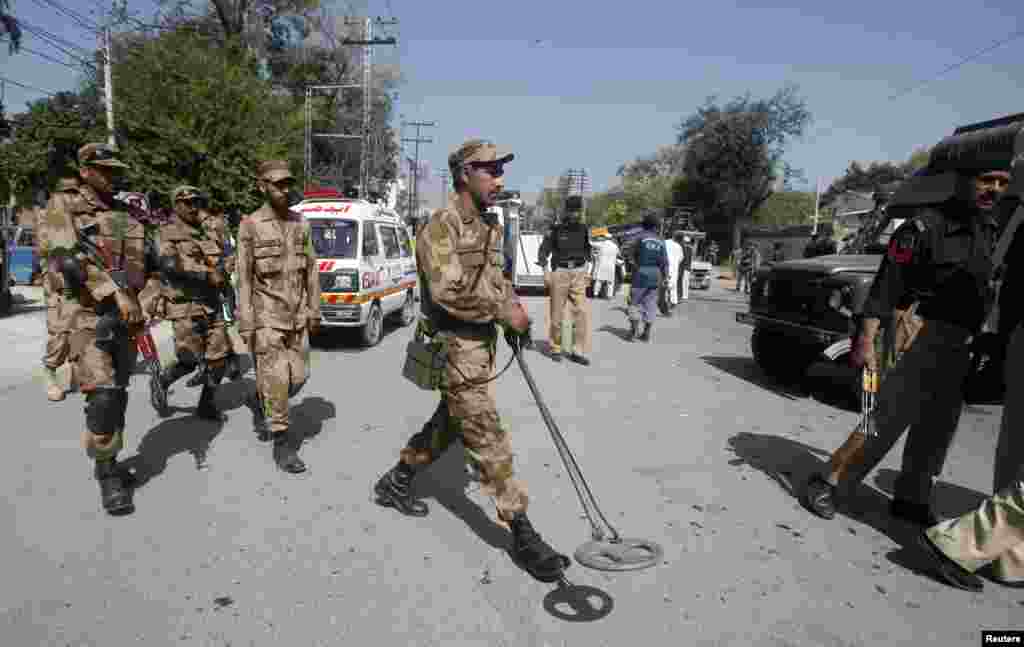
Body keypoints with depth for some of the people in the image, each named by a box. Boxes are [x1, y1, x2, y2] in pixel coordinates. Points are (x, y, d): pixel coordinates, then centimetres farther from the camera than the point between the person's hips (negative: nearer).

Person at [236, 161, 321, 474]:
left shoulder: (301, 225, 7)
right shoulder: (251, 226, -6)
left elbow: (311, 270, 10)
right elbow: (244, 278, -7)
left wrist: (314, 311, 7)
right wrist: (246, 324, -10)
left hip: (297, 316, 5)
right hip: (267, 316, -5)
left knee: (298, 376, 9)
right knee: (276, 380, -4)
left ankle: (263, 402, 38)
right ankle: (283, 442, 6)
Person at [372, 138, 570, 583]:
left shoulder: (490, 226, 12)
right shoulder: (441, 226, -16)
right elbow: (449, 289, -27)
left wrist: (513, 312, 4)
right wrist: (504, 311, -20)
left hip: (483, 341, 9)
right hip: (455, 346, -9)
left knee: (447, 424, 21)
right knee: (488, 439, -5)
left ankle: (395, 482, 41)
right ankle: (522, 532, 3)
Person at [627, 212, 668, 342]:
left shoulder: (642, 238, -8)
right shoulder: (661, 242, 2)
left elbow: (634, 255, 1)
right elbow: (665, 262, 0)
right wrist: (663, 278, 6)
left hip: (641, 274, -3)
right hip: (655, 276, 3)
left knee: (635, 302, 6)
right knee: (650, 303, 9)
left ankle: (634, 330, -3)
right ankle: (646, 333, 10)